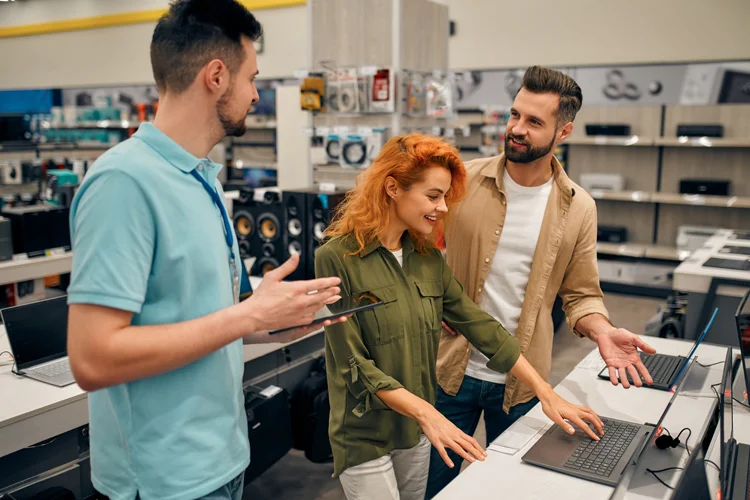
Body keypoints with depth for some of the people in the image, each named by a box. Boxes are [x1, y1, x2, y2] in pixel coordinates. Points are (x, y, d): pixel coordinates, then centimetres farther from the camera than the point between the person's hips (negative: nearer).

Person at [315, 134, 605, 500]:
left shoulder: (428, 256, 1)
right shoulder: (337, 259, -19)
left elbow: (477, 324, 1)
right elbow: (354, 364, -20)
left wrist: (544, 392, -3)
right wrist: (428, 414, -27)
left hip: (416, 429, 6)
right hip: (365, 437, -6)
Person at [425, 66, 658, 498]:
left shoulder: (578, 208, -3)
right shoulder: (464, 181, -7)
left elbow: (580, 293, 3)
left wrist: (602, 331, -18)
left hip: (522, 382, 1)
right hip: (451, 369, 0)